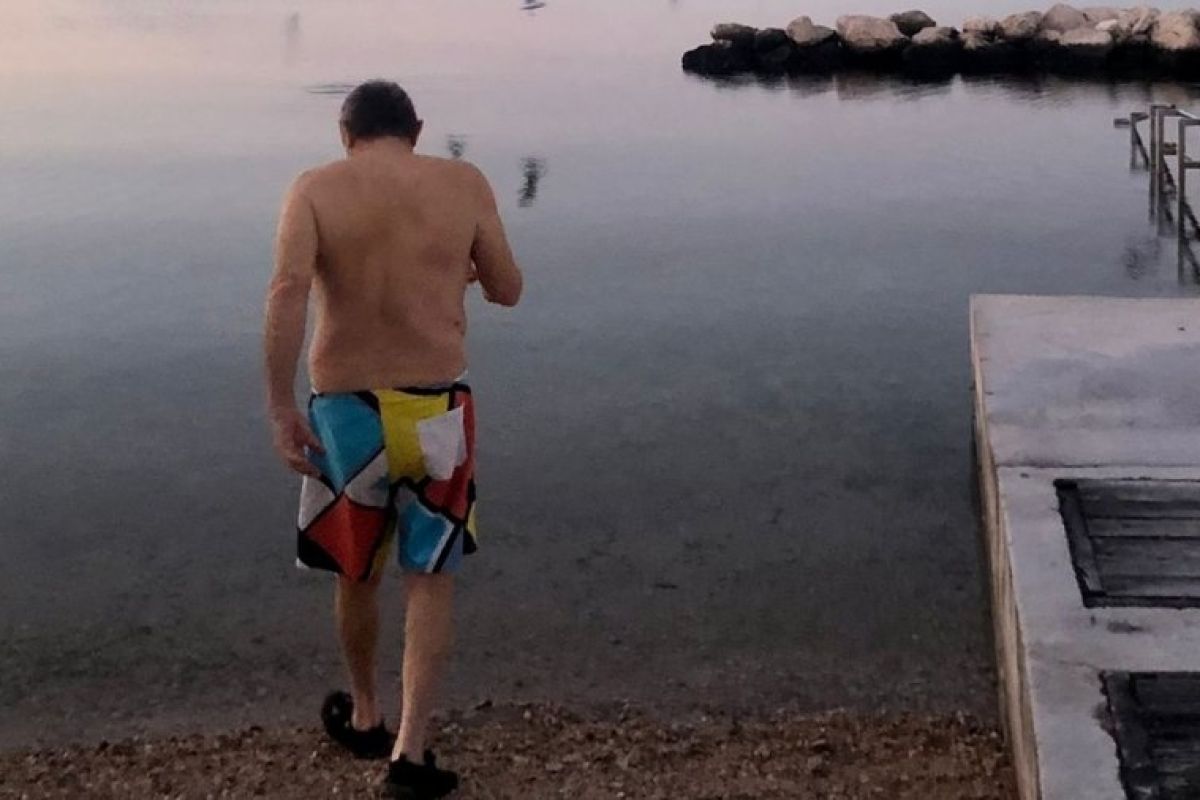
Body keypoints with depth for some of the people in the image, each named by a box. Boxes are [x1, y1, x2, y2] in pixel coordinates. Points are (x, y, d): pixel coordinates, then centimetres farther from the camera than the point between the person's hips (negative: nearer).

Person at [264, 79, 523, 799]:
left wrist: (282, 408, -14)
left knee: (358, 574, 21)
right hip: (437, 409, 0)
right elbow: (507, 291, 7)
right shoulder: (465, 184, 0)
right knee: (432, 578, 13)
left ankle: (365, 715, 41)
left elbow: (287, 294, -18)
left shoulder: (315, 190, -3)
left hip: (346, 410, 1)